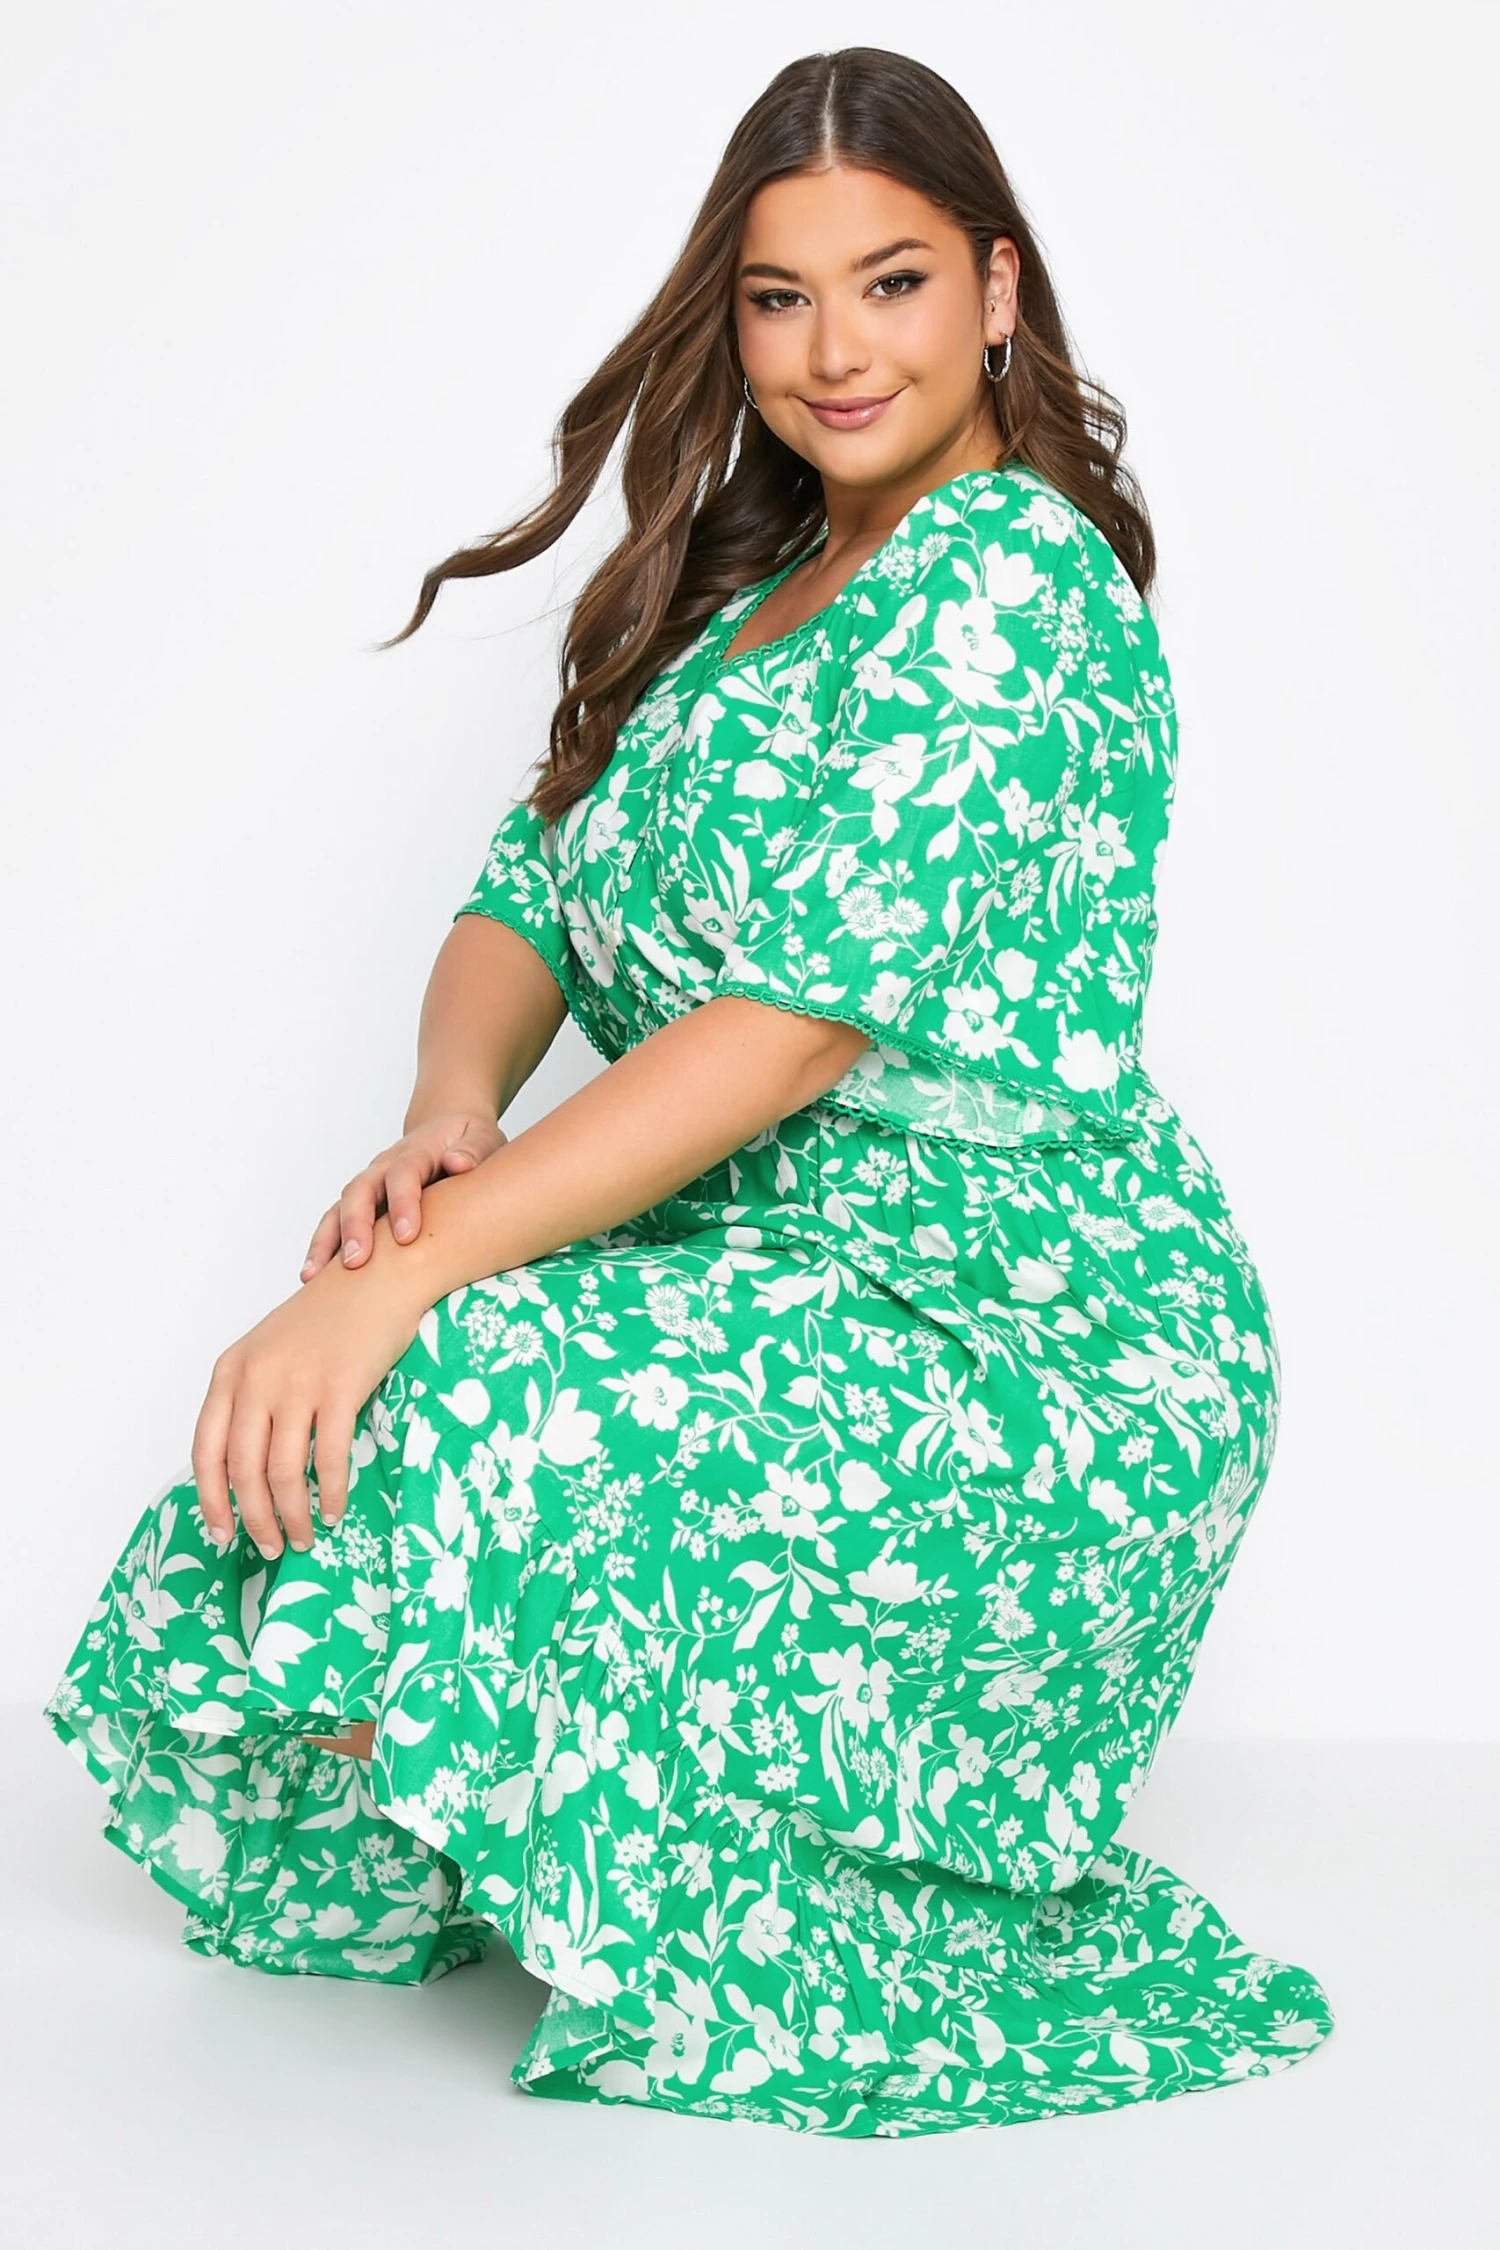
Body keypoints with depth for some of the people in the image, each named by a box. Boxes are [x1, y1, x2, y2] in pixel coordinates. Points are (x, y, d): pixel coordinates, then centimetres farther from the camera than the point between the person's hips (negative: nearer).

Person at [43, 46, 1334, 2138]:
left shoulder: (1014, 580, -13)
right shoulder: (738, 590, 15)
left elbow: (809, 1011, -24)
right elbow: (531, 893, 10)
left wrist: (405, 1271, -28)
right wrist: (452, 1117, -14)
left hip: (1038, 1339, -7)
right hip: (791, 1274, 8)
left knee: (437, 1418, -28)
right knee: (294, 1437, -11)